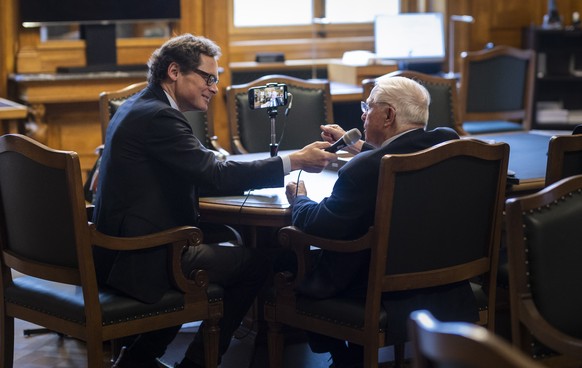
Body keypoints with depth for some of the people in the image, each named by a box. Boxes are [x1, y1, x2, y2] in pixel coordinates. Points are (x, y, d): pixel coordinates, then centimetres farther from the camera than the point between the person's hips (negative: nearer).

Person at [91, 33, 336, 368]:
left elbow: (199, 175, 14)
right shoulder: (158, 116, -17)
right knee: (255, 264, -3)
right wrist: (294, 162, -19)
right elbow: (216, 175, -23)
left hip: (119, 247, 10)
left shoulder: (139, 107, 14)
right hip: (138, 258, -10)